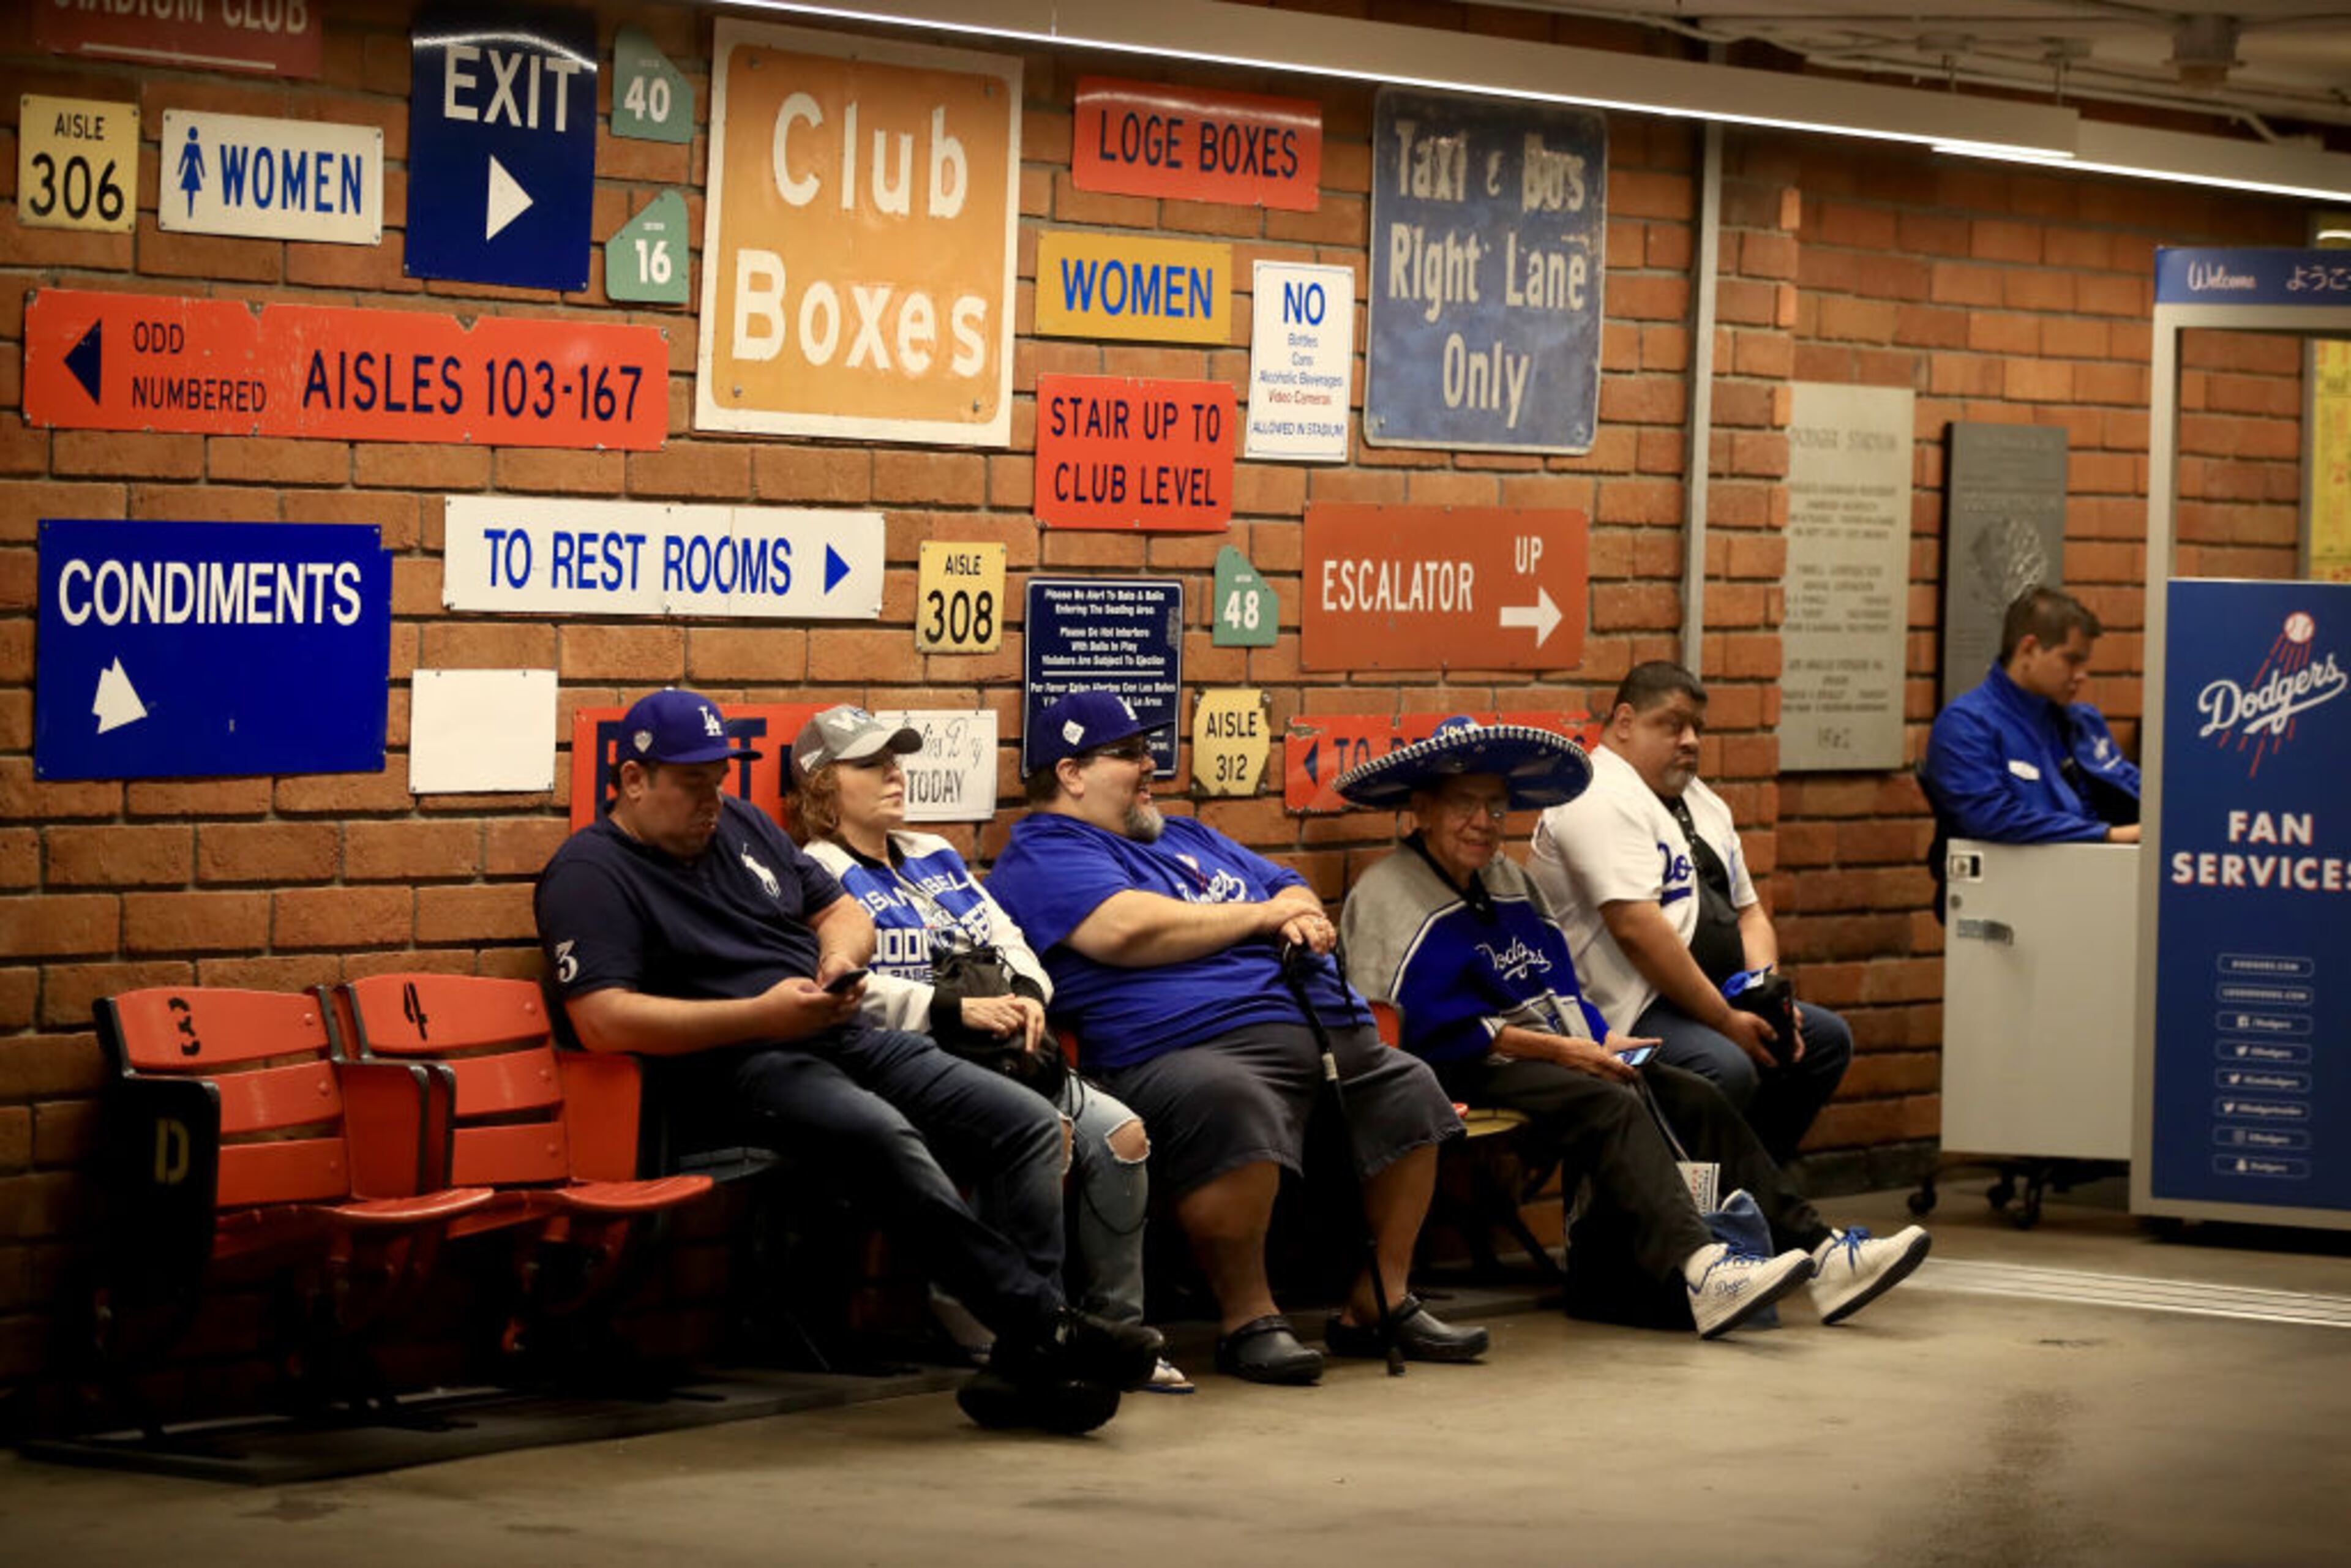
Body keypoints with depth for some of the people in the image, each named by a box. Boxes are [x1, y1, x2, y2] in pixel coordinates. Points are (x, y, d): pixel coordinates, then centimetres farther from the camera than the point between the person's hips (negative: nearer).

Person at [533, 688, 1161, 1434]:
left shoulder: (741, 827, 22)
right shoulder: (590, 874, -2)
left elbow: (842, 909, 31)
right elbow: (604, 1021, -16)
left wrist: (841, 953, 4)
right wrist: (761, 1015, -18)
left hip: (843, 1037, 8)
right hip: (738, 1067, -8)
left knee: (1029, 1123, -9)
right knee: (885, 1135, -36)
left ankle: (1026, 1358, -19)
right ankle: (1048, 1326, -34)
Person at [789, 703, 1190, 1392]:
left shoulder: (935, 857, 27)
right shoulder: (818, 873, 2)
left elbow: (1010, 940, 22)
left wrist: (1027, 995, -1)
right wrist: (957, 1008, -19)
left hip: (1004, 1052, 7)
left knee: (1119, 1133, -16)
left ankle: (1116, 1328, -9)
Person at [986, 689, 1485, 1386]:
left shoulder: (1187, 838, 31)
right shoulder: (1045, 854, 1)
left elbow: (1292, 889, 33)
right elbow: (1128, 930, -16)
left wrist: (1302, 916, 4)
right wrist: (1260, 915, -3)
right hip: (1190, 1046, -10)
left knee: (1410, 1094, 9)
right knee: (1233, 1109, -38)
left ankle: (1378, 1305, 14)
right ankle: (1247, 1321, -24)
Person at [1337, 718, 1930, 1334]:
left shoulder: (1508, 880, 22)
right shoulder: (1388, 895, -6)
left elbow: (1561, 988, 18)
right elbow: (1432, 1027, -16)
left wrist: (1600, 1040, -4)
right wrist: (1555, 1049, -16)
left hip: (1546, 1056, 9)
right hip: (1467, 1076, -9)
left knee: (1694, 1098, -8)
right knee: (1612, 1106, -31)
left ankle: (1818, 1250, -16)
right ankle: (1697, 1268, -50)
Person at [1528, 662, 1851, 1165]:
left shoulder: (1702, 802, 19)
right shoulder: (1603, 799, -14)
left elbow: (1748, 911, 22)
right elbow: (1637, 928, -23)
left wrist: (1769, 999, 1)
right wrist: (1725, 1020, -20)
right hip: (1626, 1013, -11)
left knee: (1826, 1039, 10)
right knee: (1729, 1071, -33)